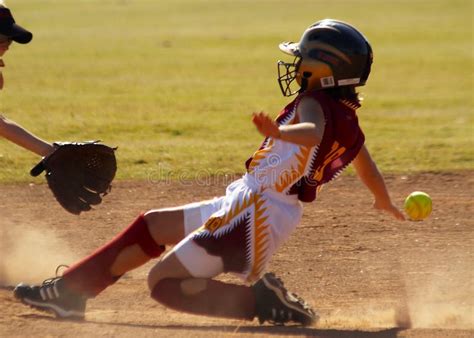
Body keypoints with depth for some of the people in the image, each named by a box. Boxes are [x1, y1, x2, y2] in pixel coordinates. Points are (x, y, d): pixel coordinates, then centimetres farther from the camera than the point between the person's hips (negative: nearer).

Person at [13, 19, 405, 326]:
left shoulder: (314, 102, -15)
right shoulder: (348, 119, 10)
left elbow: (312, 133, -38)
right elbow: (371, 173, 23)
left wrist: (279, 132, -59)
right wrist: (386, 204, 43)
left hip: (254, 215, -10)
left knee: (164, 283, -9)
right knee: (151, 226, 21)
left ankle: (261, 301, -13)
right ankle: (69, 292, 23)